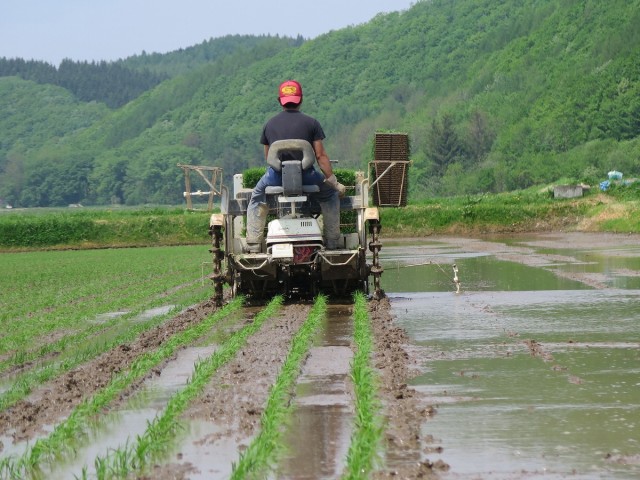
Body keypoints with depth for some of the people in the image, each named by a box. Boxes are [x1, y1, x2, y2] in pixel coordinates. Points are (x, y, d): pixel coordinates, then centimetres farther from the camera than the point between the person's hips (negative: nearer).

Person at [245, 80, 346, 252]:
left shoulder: (269, 124, 11)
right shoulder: (311, 123, 4)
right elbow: (321, 155, 0)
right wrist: (333, 181, 5)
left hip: (276, 177, 2)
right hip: (305, 176, -2)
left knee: (256, 200, 31)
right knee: (331, 194, 25)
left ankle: (253, 244, 21)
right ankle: (332, 242, 20)